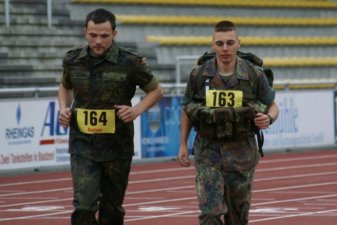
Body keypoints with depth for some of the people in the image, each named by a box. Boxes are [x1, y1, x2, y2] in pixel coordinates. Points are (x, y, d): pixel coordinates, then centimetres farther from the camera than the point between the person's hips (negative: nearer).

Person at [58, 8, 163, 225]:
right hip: (83, 144, 1)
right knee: (84, 206, -13)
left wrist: (137, 110, -13)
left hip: (117, 146, -1)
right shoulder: (73, 59, -1)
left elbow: (156, 91, 4)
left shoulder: (130, 62, -9)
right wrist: (64, 108, 1)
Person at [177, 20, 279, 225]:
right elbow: (187, 110, 9)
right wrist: (183, 145, 7)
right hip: (208, 150, -1)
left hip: (241, 152, 1)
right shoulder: (199, 75, -4)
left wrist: (268, 119, -17)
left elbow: (273, 106, 6)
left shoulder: (254, 75, -6)